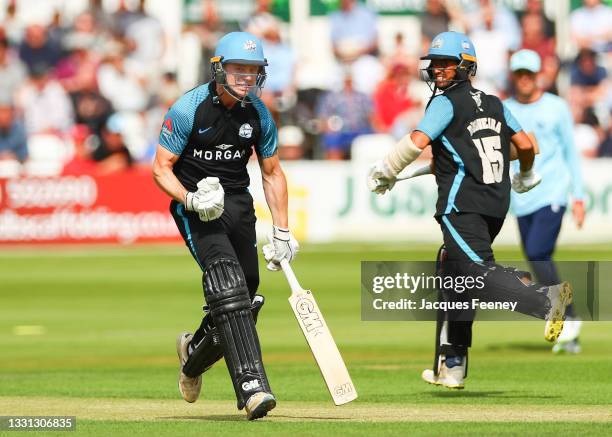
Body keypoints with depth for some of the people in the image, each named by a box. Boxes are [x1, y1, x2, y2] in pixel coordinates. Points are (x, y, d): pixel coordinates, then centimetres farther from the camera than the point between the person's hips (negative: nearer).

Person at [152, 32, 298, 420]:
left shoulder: (259, 114, -1)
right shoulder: (188, 109, -14)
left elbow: (272, 173, 11)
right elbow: (161, 168, -9)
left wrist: (282, 233, 7)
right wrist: (190, 199, -27)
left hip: (238, 203, 5)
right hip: (196, 206, -5)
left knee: (246, 293, 6)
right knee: (227, 284, -23)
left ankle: (195, 352, 39)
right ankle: (252, 386, -31)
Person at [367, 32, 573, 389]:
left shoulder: (447, 103, -2)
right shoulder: (494, 104, 17)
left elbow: (418, 141, -15)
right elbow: (526, 145, 15)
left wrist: (385, 172, -2)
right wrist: (526, 176, 35)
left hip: (463, 205, -8)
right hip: (497, 205, 8)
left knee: (477, 273, -20)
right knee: (454, 274, 18)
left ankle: (545, 299, -45)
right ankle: (452, 366, 21)